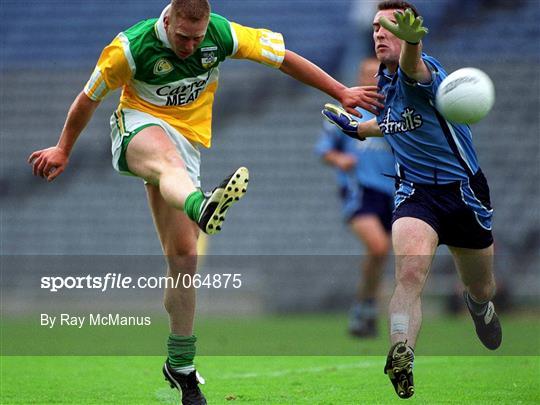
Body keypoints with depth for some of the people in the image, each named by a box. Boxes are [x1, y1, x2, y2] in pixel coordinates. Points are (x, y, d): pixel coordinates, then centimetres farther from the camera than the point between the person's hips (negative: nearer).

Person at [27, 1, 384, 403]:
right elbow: (89, 98, 0)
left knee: (184, 257, -4)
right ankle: (203, 208, -80)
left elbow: (286, 58, 1)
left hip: (188, 138, 4)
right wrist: (63, 150, 11)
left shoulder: (223, 34, -10)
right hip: (138, 126, -4)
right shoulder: (132, 46, -15)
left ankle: (181, 366, 11)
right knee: (170, 159, -42)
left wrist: (341, 92, 4)